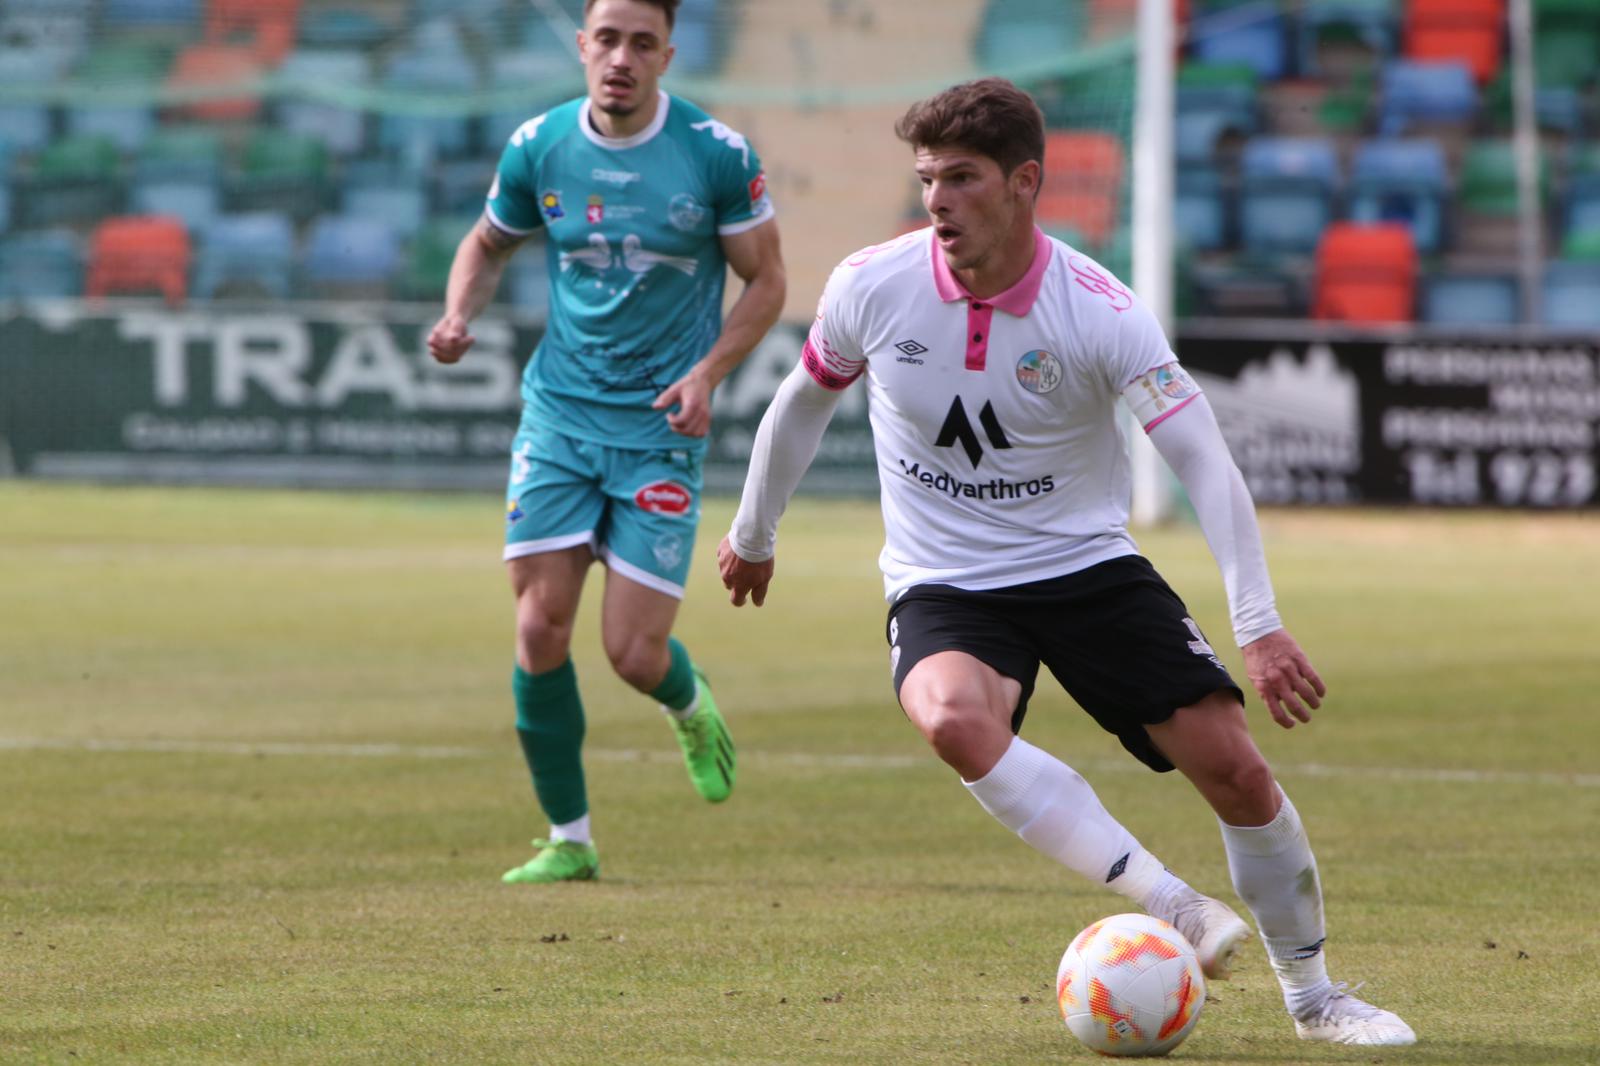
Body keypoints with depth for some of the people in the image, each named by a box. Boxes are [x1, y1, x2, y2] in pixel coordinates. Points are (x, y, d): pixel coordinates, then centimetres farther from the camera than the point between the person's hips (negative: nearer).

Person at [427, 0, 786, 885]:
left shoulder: (717, 154, -8)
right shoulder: (538, 148, -1)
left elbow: (765, 280, 1)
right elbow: (488, 244, 17)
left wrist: (708, 373, -13)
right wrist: (459, 316, -4)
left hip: (661, 425, -2)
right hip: (559, 413, 2)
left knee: (634, 652, -8)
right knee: (540, 627, -7)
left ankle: (691, 708, 31)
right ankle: (568, 839, 8)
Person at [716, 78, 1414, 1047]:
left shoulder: (1102, 313, -18)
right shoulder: (871, 289, -11)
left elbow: (1206, 464, -22)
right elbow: (805, 402, 10)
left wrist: (1259, 625, -33)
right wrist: (754, 535, 22)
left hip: (1088, 566, 0)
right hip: (944, 585, 0)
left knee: (1233, 763, -11)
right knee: (955, 719, -35)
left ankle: (1313, 992, 12)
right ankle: (1171, 906, -34)